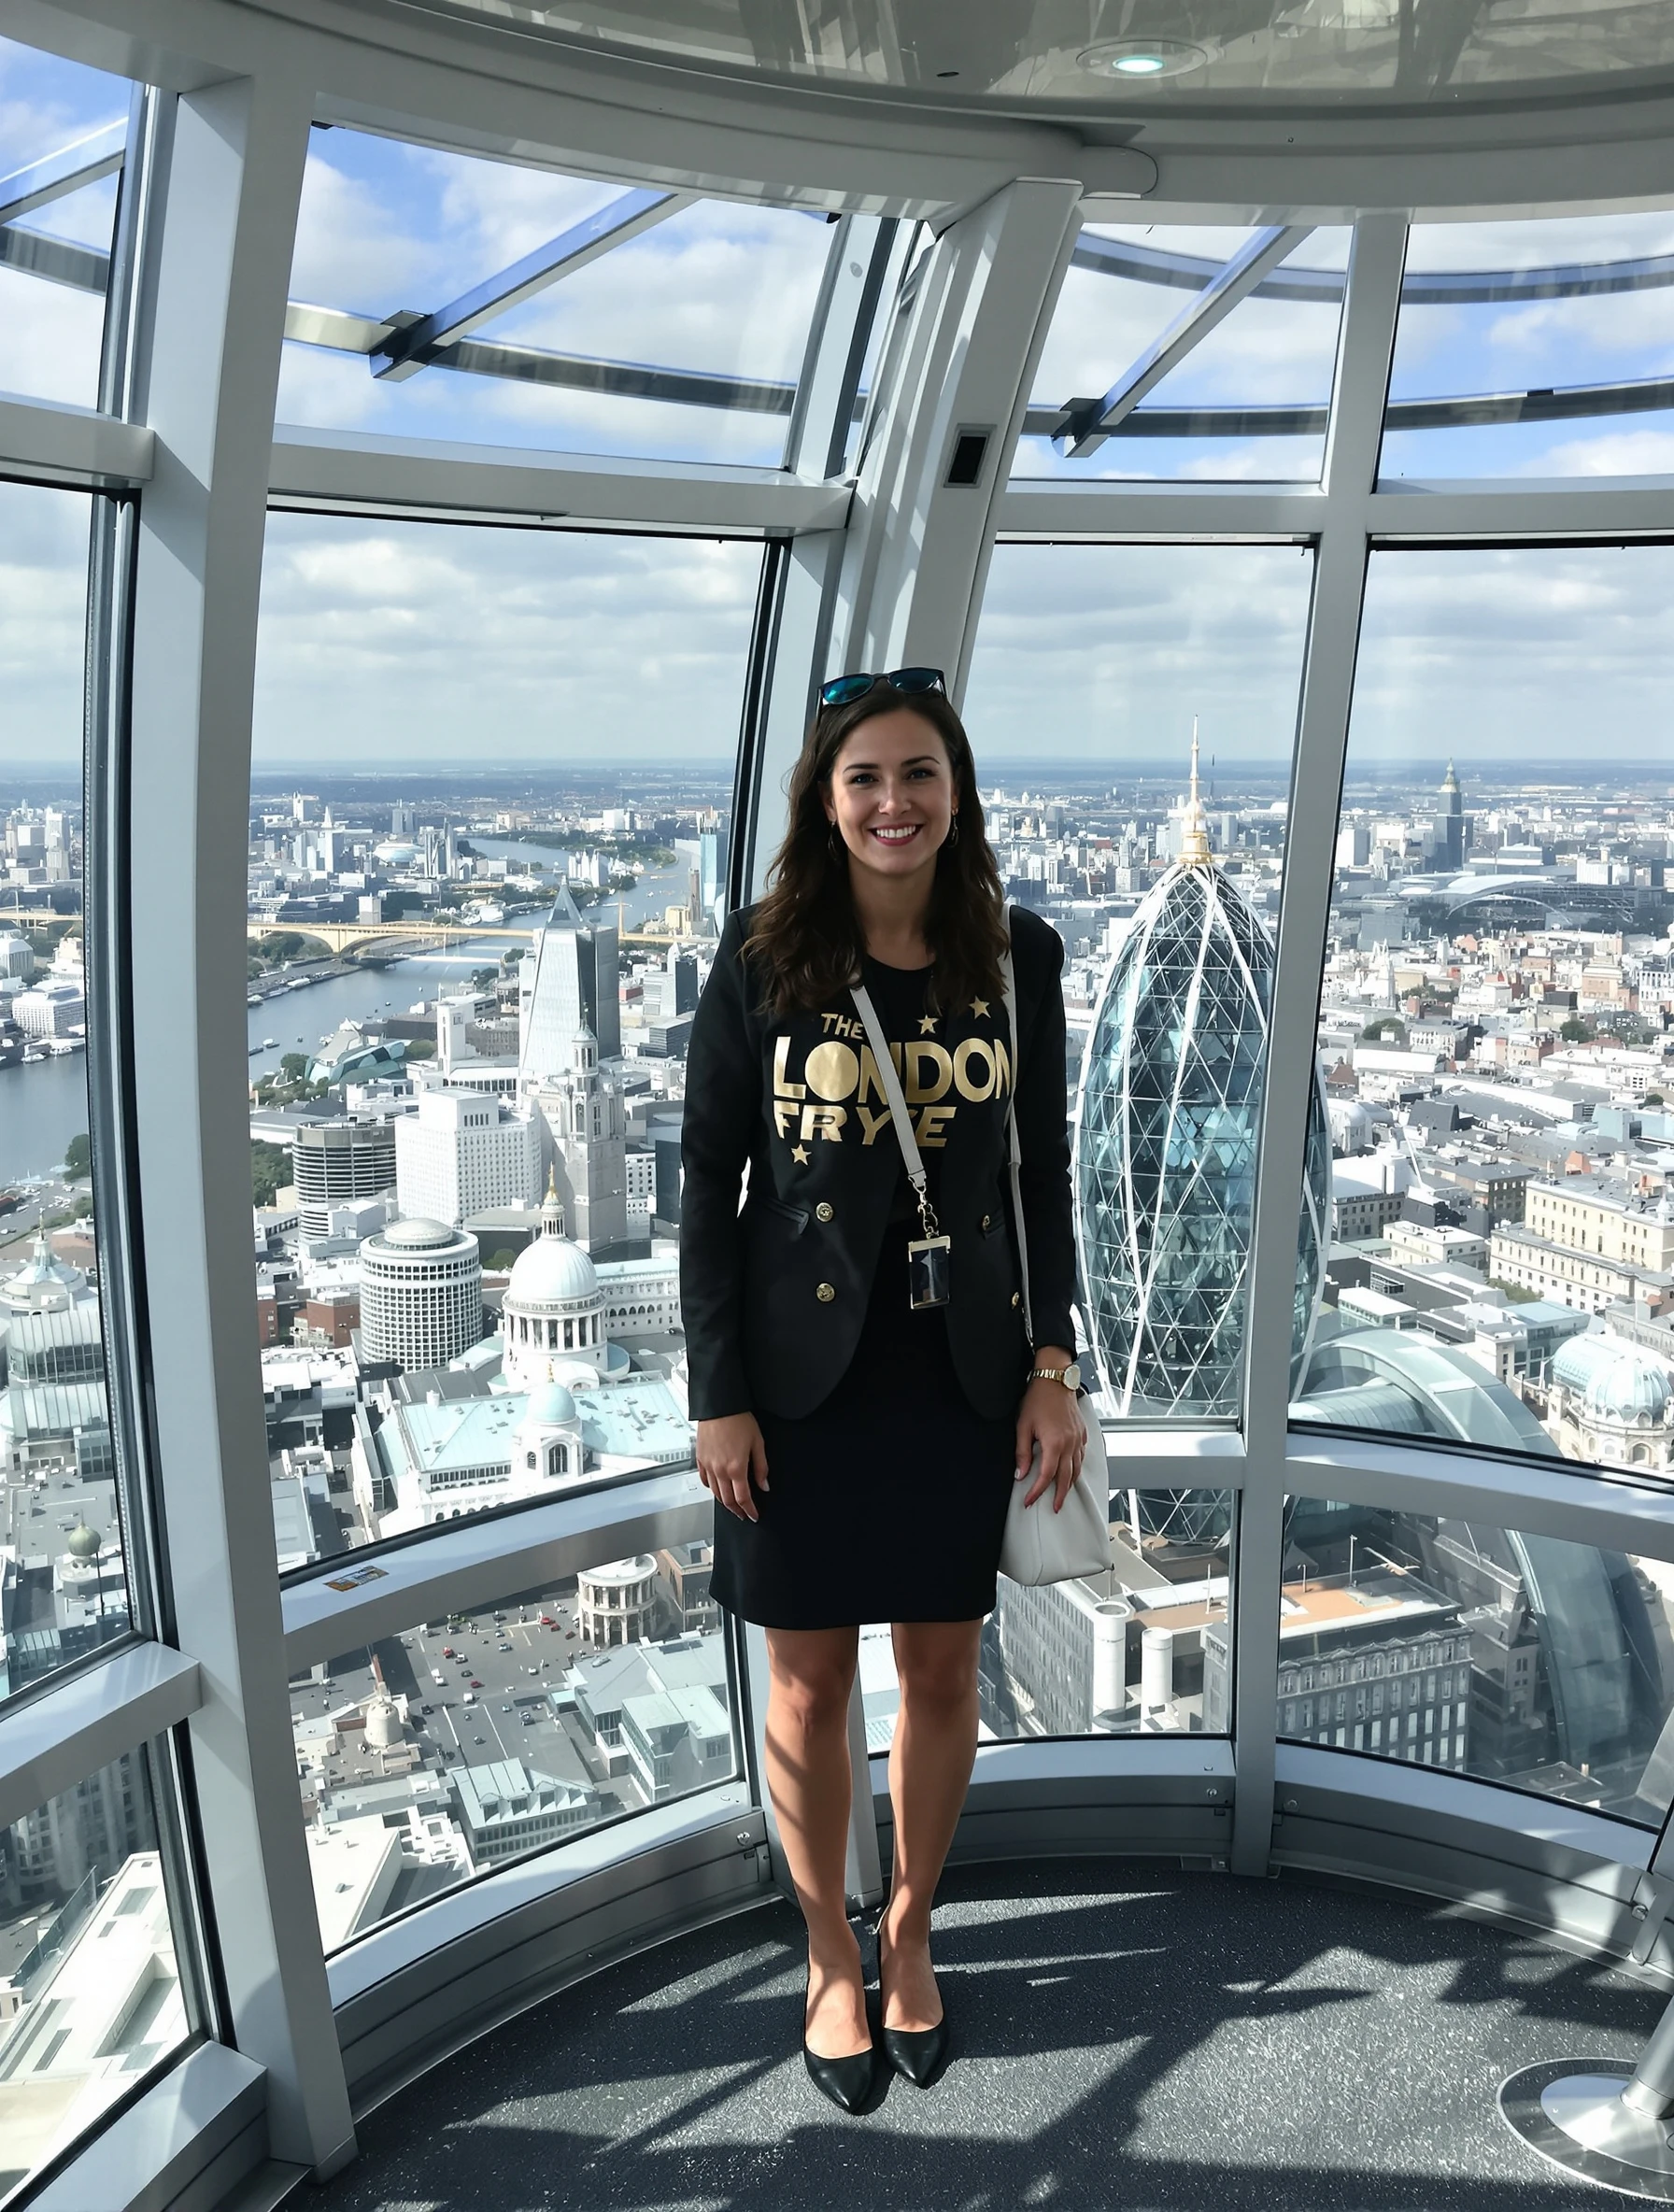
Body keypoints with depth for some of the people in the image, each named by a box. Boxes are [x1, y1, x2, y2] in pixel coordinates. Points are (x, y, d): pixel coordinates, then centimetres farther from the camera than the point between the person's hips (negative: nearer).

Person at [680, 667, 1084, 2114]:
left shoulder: (1019, 956, -1)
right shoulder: (763, 959, -6)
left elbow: (1043, 1170, 5)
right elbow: (708, 1181, -4)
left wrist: (1053, 1367, 0)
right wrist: (719, 1395, -7)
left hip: (964, 1377, 2)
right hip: (804, 1379, -1)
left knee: (942, 1673, 14)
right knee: (811, 1684, 11)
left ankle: (912, 1930, 40)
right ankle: (832, 1961, 35)